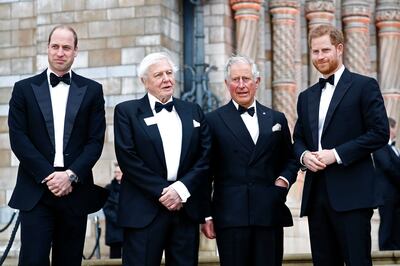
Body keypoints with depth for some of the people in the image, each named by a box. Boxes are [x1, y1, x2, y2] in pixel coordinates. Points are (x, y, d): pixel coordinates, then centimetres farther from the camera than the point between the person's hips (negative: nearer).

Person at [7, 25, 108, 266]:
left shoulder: (92, 90, 9)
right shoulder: (24, 89, 7)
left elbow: (96, 141, 3)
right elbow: (18, 138, -1)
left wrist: (71, 175, -10)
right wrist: (48, 176, -10)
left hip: (75, 190, 1)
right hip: (36, 191, -1)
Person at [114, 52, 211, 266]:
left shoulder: (193, 111, 15)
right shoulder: (126, 111, 4)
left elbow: (205, 157, 6)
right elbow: (128, 159, -6)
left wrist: (181, 189, -8)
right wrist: (162, 192, -11)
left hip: (187, 210, 3)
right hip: (145, 211, -3)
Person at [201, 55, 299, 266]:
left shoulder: (276, 119, 15)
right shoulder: (214, 121, 5)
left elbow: (290, 159, 22)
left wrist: (284, 179, 0)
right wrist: (206, 215, -1)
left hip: (270, 216, 3)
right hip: (231, 217, -3)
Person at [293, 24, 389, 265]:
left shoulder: (364, 86, 1)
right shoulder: (306, 97, 20)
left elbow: (380, 133, -7)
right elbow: (298, 139, 23)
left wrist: (336, 154, -13)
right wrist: (304, 155, -1)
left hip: (351, 193, -6)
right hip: (316, 194, 6)